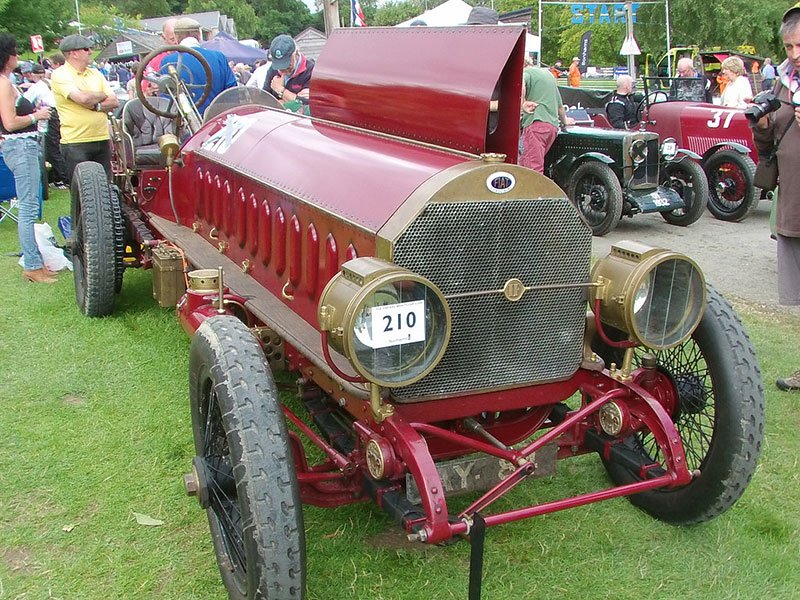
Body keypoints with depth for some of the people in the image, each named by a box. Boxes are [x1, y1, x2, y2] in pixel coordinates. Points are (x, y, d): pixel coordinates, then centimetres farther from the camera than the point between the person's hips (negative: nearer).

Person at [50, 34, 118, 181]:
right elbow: (83, 98, -21)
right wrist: (102, 95, -2)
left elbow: (114, 102, 6)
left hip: (102, 140, 6)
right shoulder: (60, 75, -6)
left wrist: (96, 105, -11)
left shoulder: (96, 74, 14)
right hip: (75, 143, -6)